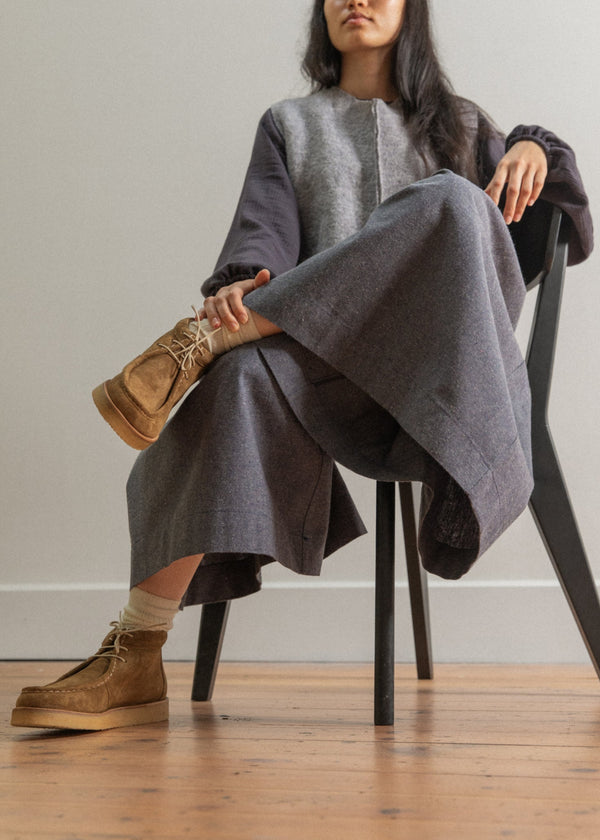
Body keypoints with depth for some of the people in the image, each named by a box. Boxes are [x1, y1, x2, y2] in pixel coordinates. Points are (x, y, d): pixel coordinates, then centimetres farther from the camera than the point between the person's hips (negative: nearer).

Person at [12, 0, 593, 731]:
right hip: (321, 359, 0)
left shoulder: (459, 125, 28)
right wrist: (240, 283, -17)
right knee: (246, 374, -37)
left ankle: (203, 338, -29)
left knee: (447, 204, -29)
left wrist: (534, 149, 4)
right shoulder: (291, 125, 25)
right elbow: (265, 232, 7)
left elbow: (564, 231, 26)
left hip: (428, 369, 1)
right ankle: (134, 662, -40)